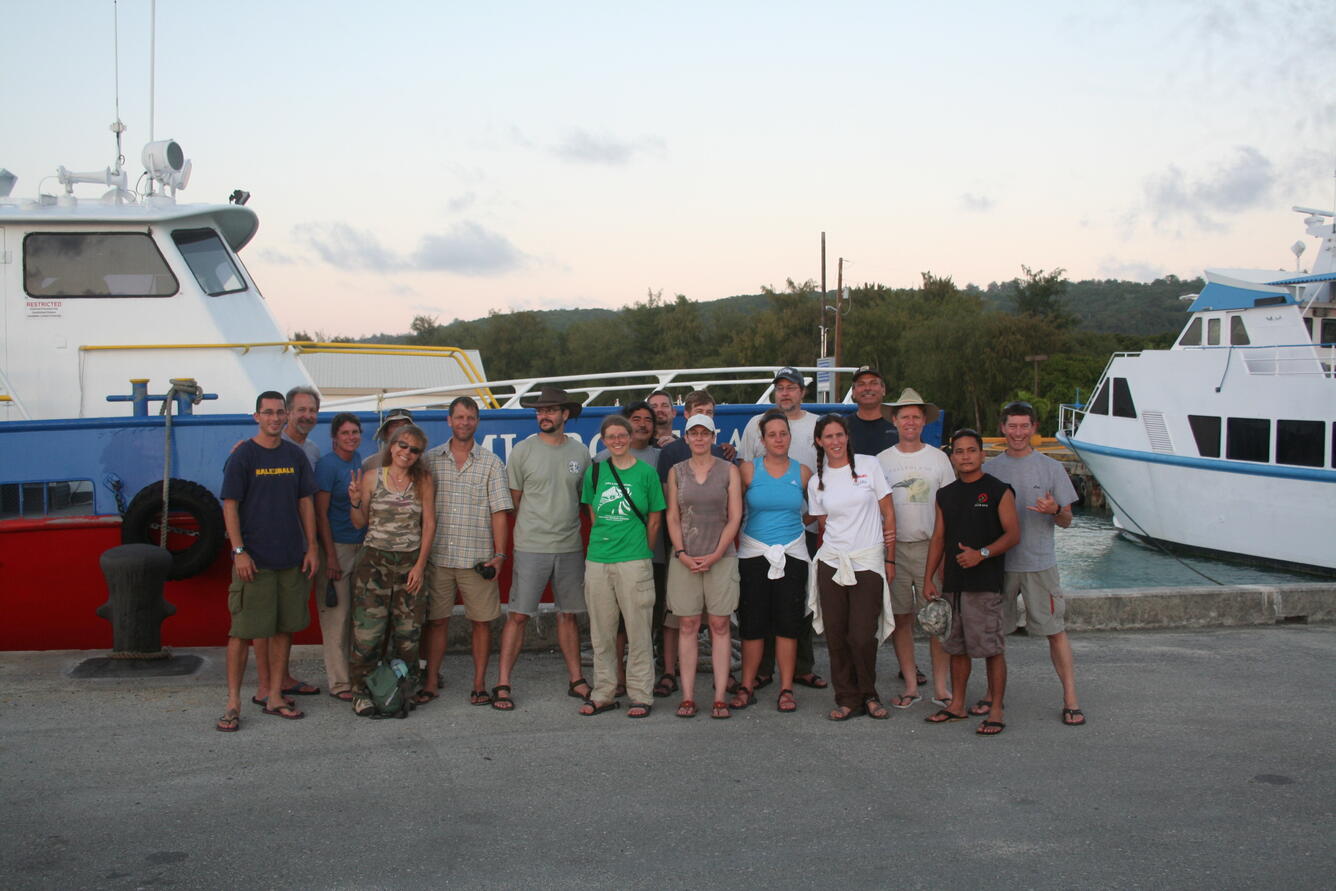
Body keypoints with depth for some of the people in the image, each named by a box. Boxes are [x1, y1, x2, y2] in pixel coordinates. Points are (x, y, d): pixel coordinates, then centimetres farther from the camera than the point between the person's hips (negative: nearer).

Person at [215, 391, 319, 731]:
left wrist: (311, 547, 6)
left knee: (284, 628, 9)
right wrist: (239, 551, -14)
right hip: (253, 559, -5)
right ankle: (233, 703, 4)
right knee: (243, 630, -3)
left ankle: (274, 697, 18)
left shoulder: (295, 455, 9)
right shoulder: (242, 455, -4)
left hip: (291, 559, 5)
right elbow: (230, 506, -7)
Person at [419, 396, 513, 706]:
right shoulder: (430, 460, 7)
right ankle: (431, 681, 17)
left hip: (478, 558, -1)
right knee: (435, 620, 6)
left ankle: (479, 684, 13)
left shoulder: (491, 463, 5)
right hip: (437, 555, 1)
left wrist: (499, 555, -6)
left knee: (482, 621, 3)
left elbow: (499, 512, 1)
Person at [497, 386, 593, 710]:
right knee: (518, 615, -4)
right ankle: (503, 685, 2)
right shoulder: (522, 451, -2)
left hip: (570, 547, 3)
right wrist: (532, 529, 5)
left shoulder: (580, 451, 7)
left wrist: (565, 525, 10)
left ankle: (576, 680, 22)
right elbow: (514, 500, 4)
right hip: (531, 547, -3)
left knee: (569, 614, 12)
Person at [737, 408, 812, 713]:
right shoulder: (748, 469, -1)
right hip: (753, 553, -1)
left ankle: (786, 689, 9)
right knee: (752, 623, 0)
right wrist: (734, 548, -1)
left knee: (788, 623, 1)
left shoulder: (802, 472, 5)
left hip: (792, 553, 1)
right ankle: (747, 685, 12)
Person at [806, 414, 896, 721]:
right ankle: (847, 699, 16)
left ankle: (869, 696, 14)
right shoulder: (816, 482, 8)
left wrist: (890, 559, 1)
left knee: (862, 636, -7)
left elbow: (888, 513, 3)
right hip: (832, 563, 3)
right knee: (836, 636, 2)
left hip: (868, 563, -3)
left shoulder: (869, 465, 1)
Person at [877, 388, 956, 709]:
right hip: (894, 547, 1)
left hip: (931, 546, -1)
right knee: (901, 618, 3)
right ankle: (911, 685, 12)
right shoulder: (882, 460, 7)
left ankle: (940, 686, 4)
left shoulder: (938, 458, 7)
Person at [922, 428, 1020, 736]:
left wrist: (982, 554, -20)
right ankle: (957, 704, 22)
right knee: (957, 646, 12)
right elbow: (938, 538, 16)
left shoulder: (998, 491, -2)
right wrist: (928, 578, 10)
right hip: (952, 583, 6)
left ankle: (996, 711, 2)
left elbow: (1013, 534, -6)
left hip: (985, 583, -5)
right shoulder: (946, 494, 14)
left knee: (992, 648, -4)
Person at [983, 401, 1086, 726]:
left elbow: (1066, 520, 4)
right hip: (998, 562, 2)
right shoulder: (989, 469, 6)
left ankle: (1070, 699, 4)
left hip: (1039, 563, -2)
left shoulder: (1050, 468, 2)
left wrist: (1055, 511, -19)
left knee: (1055, 631, -2)